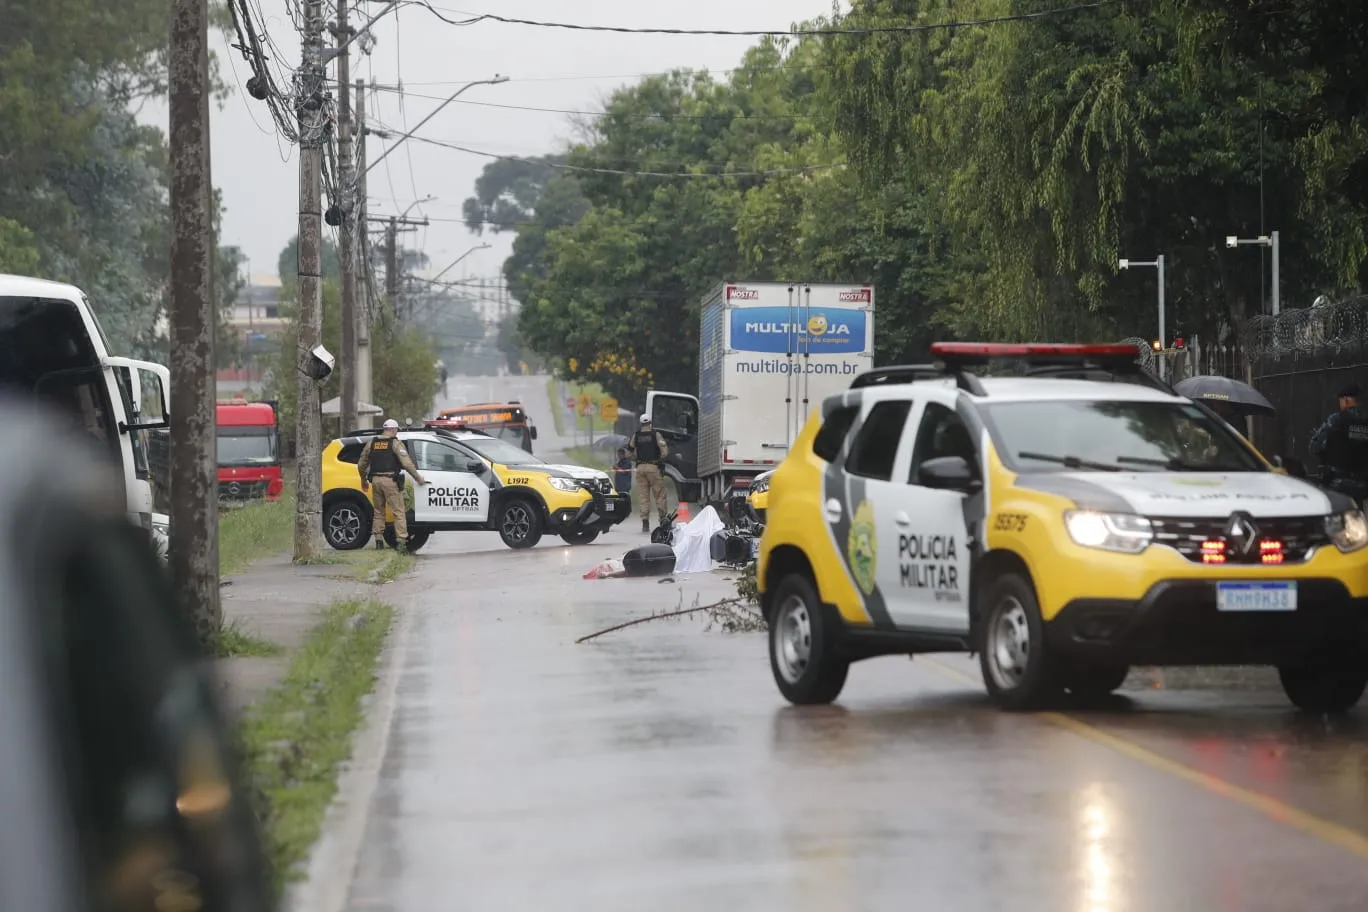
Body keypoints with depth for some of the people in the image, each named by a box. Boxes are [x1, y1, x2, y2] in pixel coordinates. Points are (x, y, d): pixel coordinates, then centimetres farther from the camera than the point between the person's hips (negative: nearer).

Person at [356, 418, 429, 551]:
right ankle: (401, 541, -9)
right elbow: (407, 463, -10)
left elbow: (361, 464, 17)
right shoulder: (396, 443, -2)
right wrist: (418, 478, 0)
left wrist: (364, 480, 32)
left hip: (376, 480, 5)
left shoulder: (372, 443, 13)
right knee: (399, 512, -2)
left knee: (378, 511, 15)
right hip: (390, 480, -5)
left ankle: (378, 540, 13)